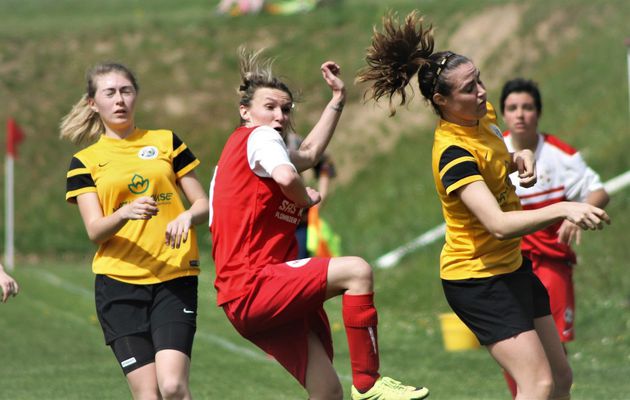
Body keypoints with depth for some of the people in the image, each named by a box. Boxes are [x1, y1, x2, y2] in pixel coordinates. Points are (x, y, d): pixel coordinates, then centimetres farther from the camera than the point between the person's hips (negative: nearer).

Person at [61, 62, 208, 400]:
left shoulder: (166, 142, 12)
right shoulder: (85, 162, 10)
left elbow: (203, 204, 11)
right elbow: (95, 230, -2)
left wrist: (187, 217, -13)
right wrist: (126, 213, -24)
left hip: (175, 278, 0)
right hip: (118, 283, 0)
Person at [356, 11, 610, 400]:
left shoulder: (484, 116, -1)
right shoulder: (453, 152, -27)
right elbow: (498, 224, -37)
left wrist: (521, 159, 0)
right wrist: (562, 210, -48)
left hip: (511, 266, 9)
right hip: (477, 280, -9)